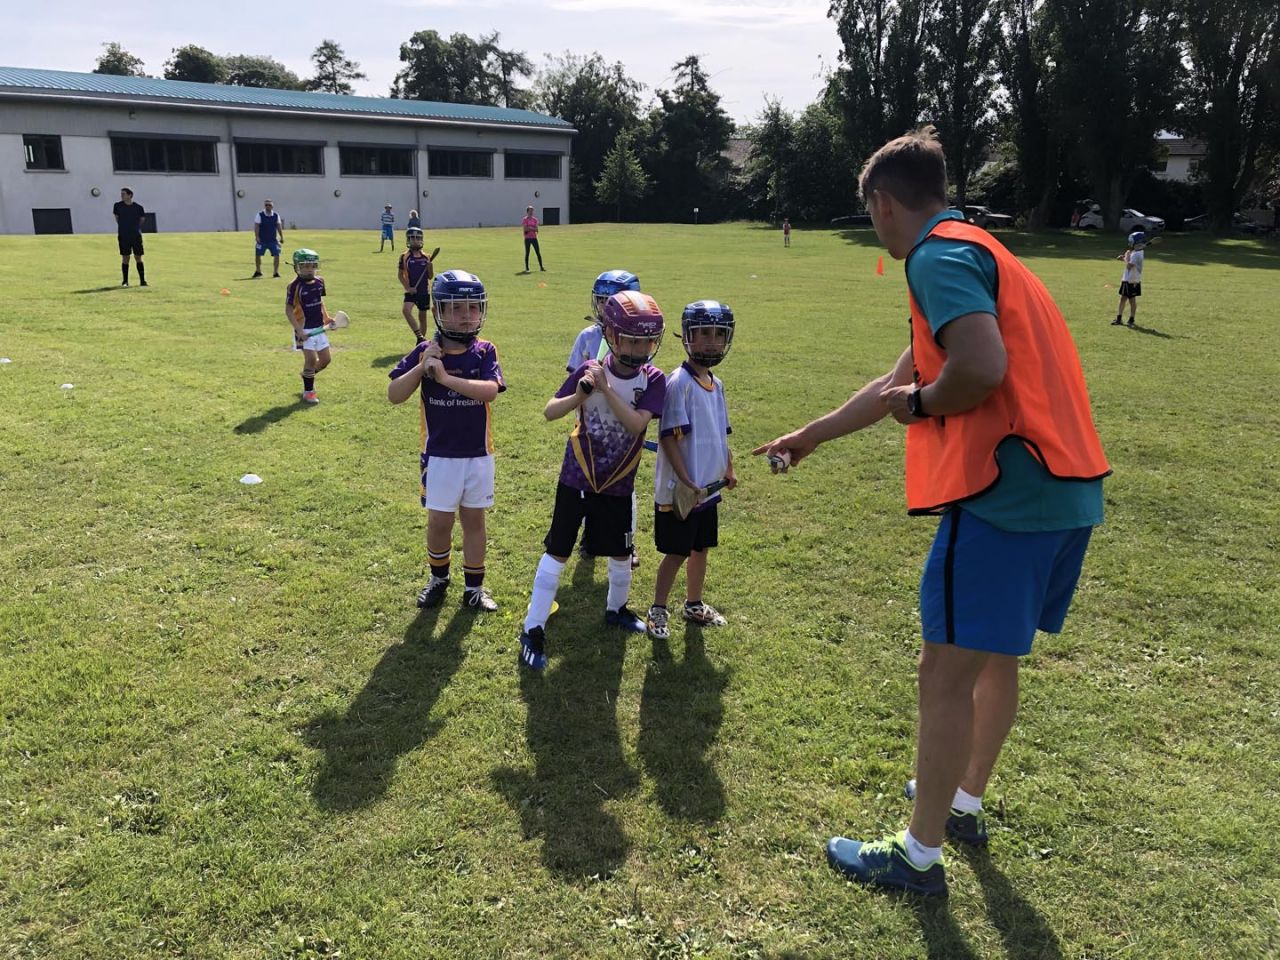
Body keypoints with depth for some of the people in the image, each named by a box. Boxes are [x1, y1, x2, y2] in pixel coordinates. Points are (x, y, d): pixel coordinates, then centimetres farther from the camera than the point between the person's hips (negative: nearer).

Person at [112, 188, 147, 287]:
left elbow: (141, 220, 14)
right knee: (125, 258, 1)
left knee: (138, 258, 1)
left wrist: (137, 229, 9)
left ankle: (143, 280, 6)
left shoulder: (138, 207, 1)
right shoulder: (118, 206, 2)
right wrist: (124, 227, 13)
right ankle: (125, 281, 7)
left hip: (136, 235, 0)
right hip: (123, 236, 0)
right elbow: (117, 218, 13)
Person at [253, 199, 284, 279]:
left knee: (276, 255, -7)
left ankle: (276, 272, 4)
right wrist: (257, 237, -16)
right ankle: (258, 271, 20)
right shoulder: (259, 215, -4)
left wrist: (281, 237, 3)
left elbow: (279, 227, 8)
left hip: (273, 240, 2)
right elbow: (256, 226, -8)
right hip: (262, 240, -2)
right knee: (257, 255, 2)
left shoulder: (276, 215, 5)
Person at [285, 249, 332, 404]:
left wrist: (327, 318, 9)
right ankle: (308, 391, 8)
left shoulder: (319, 282, 3)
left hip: (319, 328, 6)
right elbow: (289, 310, -13)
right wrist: (299, 330, -18)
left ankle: (308, 376, 37)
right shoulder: (294, 286, -15)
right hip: (305, 330, -6)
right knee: (311, 359, -9)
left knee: (325, 359, 9)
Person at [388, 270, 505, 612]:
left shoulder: (485, 352, -7)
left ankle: (474, 588, 25)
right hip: (439, 455, 0)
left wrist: (445, 377, -29)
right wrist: (420, 368, -23)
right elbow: (394, 395, -9)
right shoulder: (425, 352, -6)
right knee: (439, 521, 8)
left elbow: (490, 391, -25)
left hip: (478, 455, 1)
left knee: (474, 520, 12)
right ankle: (438, 578, 33)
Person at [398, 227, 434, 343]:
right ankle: (420, 337, -24)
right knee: (406, 310, -26)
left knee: (422, 316, 10)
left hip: (424, 291, 2)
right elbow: (400, 274, 2)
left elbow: (430, 277, 7)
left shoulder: (426, 257, 5)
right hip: (411, 291, -2)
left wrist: (430, 266, -11)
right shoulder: (404, 256, 0)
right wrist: (407, 287, -10)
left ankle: (422, 340, 25)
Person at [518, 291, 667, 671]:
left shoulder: (654, 380, -9)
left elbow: (636, 424, -23)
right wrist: (580, 395, -28)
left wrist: (606, 388, -29)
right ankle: (533, 630, 9)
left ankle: (616, 608, 44)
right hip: (576, 479, -1)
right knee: (557, 553, 1)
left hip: (618, 486, 2)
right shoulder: (589, 370, -10)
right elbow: (549, 412, -10)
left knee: (621, 554, 17)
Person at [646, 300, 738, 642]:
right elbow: (668, 437, -21)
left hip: (708, 486, 8)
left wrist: (728, 469, 10)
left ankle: (694, 604, 36)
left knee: (700, 548, 19)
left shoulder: (717, 385, 7)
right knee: (676, 553, 3)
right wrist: (685, 481, -23)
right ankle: (657, 610, 21)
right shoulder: (679, 383, -18)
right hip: (679, 489, -8)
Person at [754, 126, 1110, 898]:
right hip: (1067, 489, 10)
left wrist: (920, 405, -5)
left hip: (1007, 488, -10)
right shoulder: (976, 249, 22)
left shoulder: (940, 255, -8)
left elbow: (982, 367, -27)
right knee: (995, 657, 23)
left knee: (947, 675, 1)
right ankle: (966, 802, 41)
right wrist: (809, 437, 34)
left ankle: (919, 855, 16)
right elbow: (899, 381, 28)